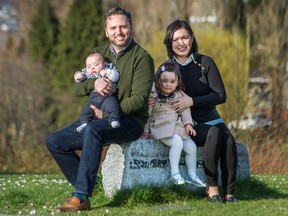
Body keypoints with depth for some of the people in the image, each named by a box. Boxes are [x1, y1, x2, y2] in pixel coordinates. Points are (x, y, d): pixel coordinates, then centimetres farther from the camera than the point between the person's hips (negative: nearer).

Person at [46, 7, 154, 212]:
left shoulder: (141, 57, -6)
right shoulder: (99, 54, 14)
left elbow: (139, 98, -15)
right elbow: (77, 88, 8)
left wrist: (108, 114, -21)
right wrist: (94, 83, -15)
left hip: (130, 121, -7)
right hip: (100, 119, 7)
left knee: (93, 129, -37)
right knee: (54, 141, -4)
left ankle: (81, 197, -38)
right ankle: (86, 187, -4)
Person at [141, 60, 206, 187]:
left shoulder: (179, 96, 8)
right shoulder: (153, 96, -5)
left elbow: (185, 111, 13)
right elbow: (146, 114, -2)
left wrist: (188, 124, -2)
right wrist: (145, 132, -4)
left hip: (177, 128, 6)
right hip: (161, 128, -6)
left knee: (192, 147, -4)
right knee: (177, 142, -31)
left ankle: (192, 176, 15)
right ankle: (174, 173, -26)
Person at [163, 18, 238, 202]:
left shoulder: (205, 62, 1)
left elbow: (221, 96, -6)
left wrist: (192, 101, -17)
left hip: (211, 119, 2)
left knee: (228, 139, -30)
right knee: (214, 133, -33)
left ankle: (229, 192, -27)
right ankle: (211, 187, -25)